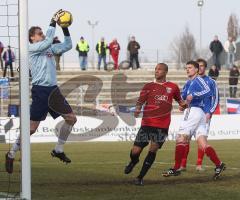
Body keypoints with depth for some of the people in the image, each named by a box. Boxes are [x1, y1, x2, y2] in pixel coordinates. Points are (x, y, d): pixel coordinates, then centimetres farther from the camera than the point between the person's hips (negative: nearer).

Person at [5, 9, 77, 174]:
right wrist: (54, 22, -17)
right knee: (32, 127, -8)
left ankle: (58, 150, 18)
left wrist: (65, 28, 4)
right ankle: (11, 155, 6)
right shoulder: (31, 48, -6)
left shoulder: (49, 48, 15)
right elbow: (48, 41, -21)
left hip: (53, 89, 8)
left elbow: (68, 46, 16)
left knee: (71, 118, 5)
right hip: (40, 90, -8)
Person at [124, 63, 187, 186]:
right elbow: (140, 102, 0)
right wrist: (137, 110, -22)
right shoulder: (148, 87, 9)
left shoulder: (173, 87, 11)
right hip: (147, 124, 0)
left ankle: (140, 177, 0)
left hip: (162, 126, 0)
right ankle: (133, 162, 35)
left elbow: (179, 100, 25)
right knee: (135, 151, -3)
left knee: (153, 149, -12)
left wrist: (184, 104, 2)